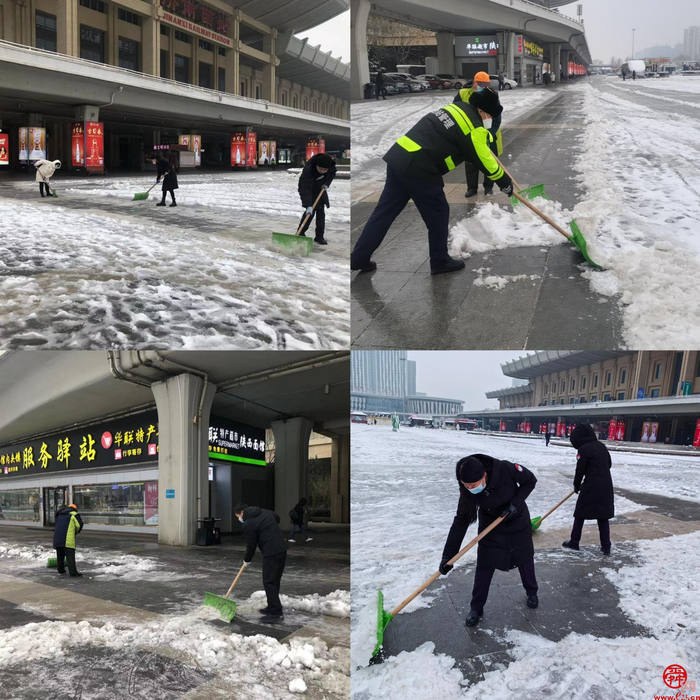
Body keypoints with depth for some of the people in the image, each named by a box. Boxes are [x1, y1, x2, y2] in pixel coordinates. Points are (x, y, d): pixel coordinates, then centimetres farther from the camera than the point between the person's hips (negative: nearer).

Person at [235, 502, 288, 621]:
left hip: (271, 553, -9)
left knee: (269, 582, -4)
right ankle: (272, 607, 25)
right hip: (282, 550, 9)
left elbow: (251, 545, -4)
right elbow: (277, 518, 33)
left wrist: (246, 561, 12)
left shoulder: (248, 524, -10)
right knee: (275, 580, 16)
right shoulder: (265, 512, 14)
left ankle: (276, 612, -6)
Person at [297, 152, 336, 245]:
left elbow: (332, 173, 1)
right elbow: (306, 189, -42)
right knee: (311, 211, -17)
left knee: (321, 211, 2)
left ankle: (319, 236, 7)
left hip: (320, 189, 5)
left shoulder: (330, 164, -24)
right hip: (308, 189, -5)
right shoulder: (308, 169, -39)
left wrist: (326, 183, -15)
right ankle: (300, 233, -6)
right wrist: (308, 205, -49)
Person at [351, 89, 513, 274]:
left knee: (385, 210, 13)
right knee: (438, 214, 9)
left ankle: (359, 258, 17)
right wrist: (505, 183, 13)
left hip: (398, 157, 9)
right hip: (418, 169, -9)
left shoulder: (457, 106, 18)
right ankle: (440, 262, 21)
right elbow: (485, 161, 1)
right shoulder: (473, 128, -6)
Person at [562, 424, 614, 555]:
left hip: (591, 486, -6)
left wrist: (576, 485, 8)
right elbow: (609, 464, 19)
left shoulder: (583, 449, -12)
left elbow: (580, 470, -7)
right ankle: (606, 547, 9)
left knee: (580, 513, 9)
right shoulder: (601, 446, 9)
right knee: (603, 516, 10)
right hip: (606, 485, 7)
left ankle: (574, 542, 16)